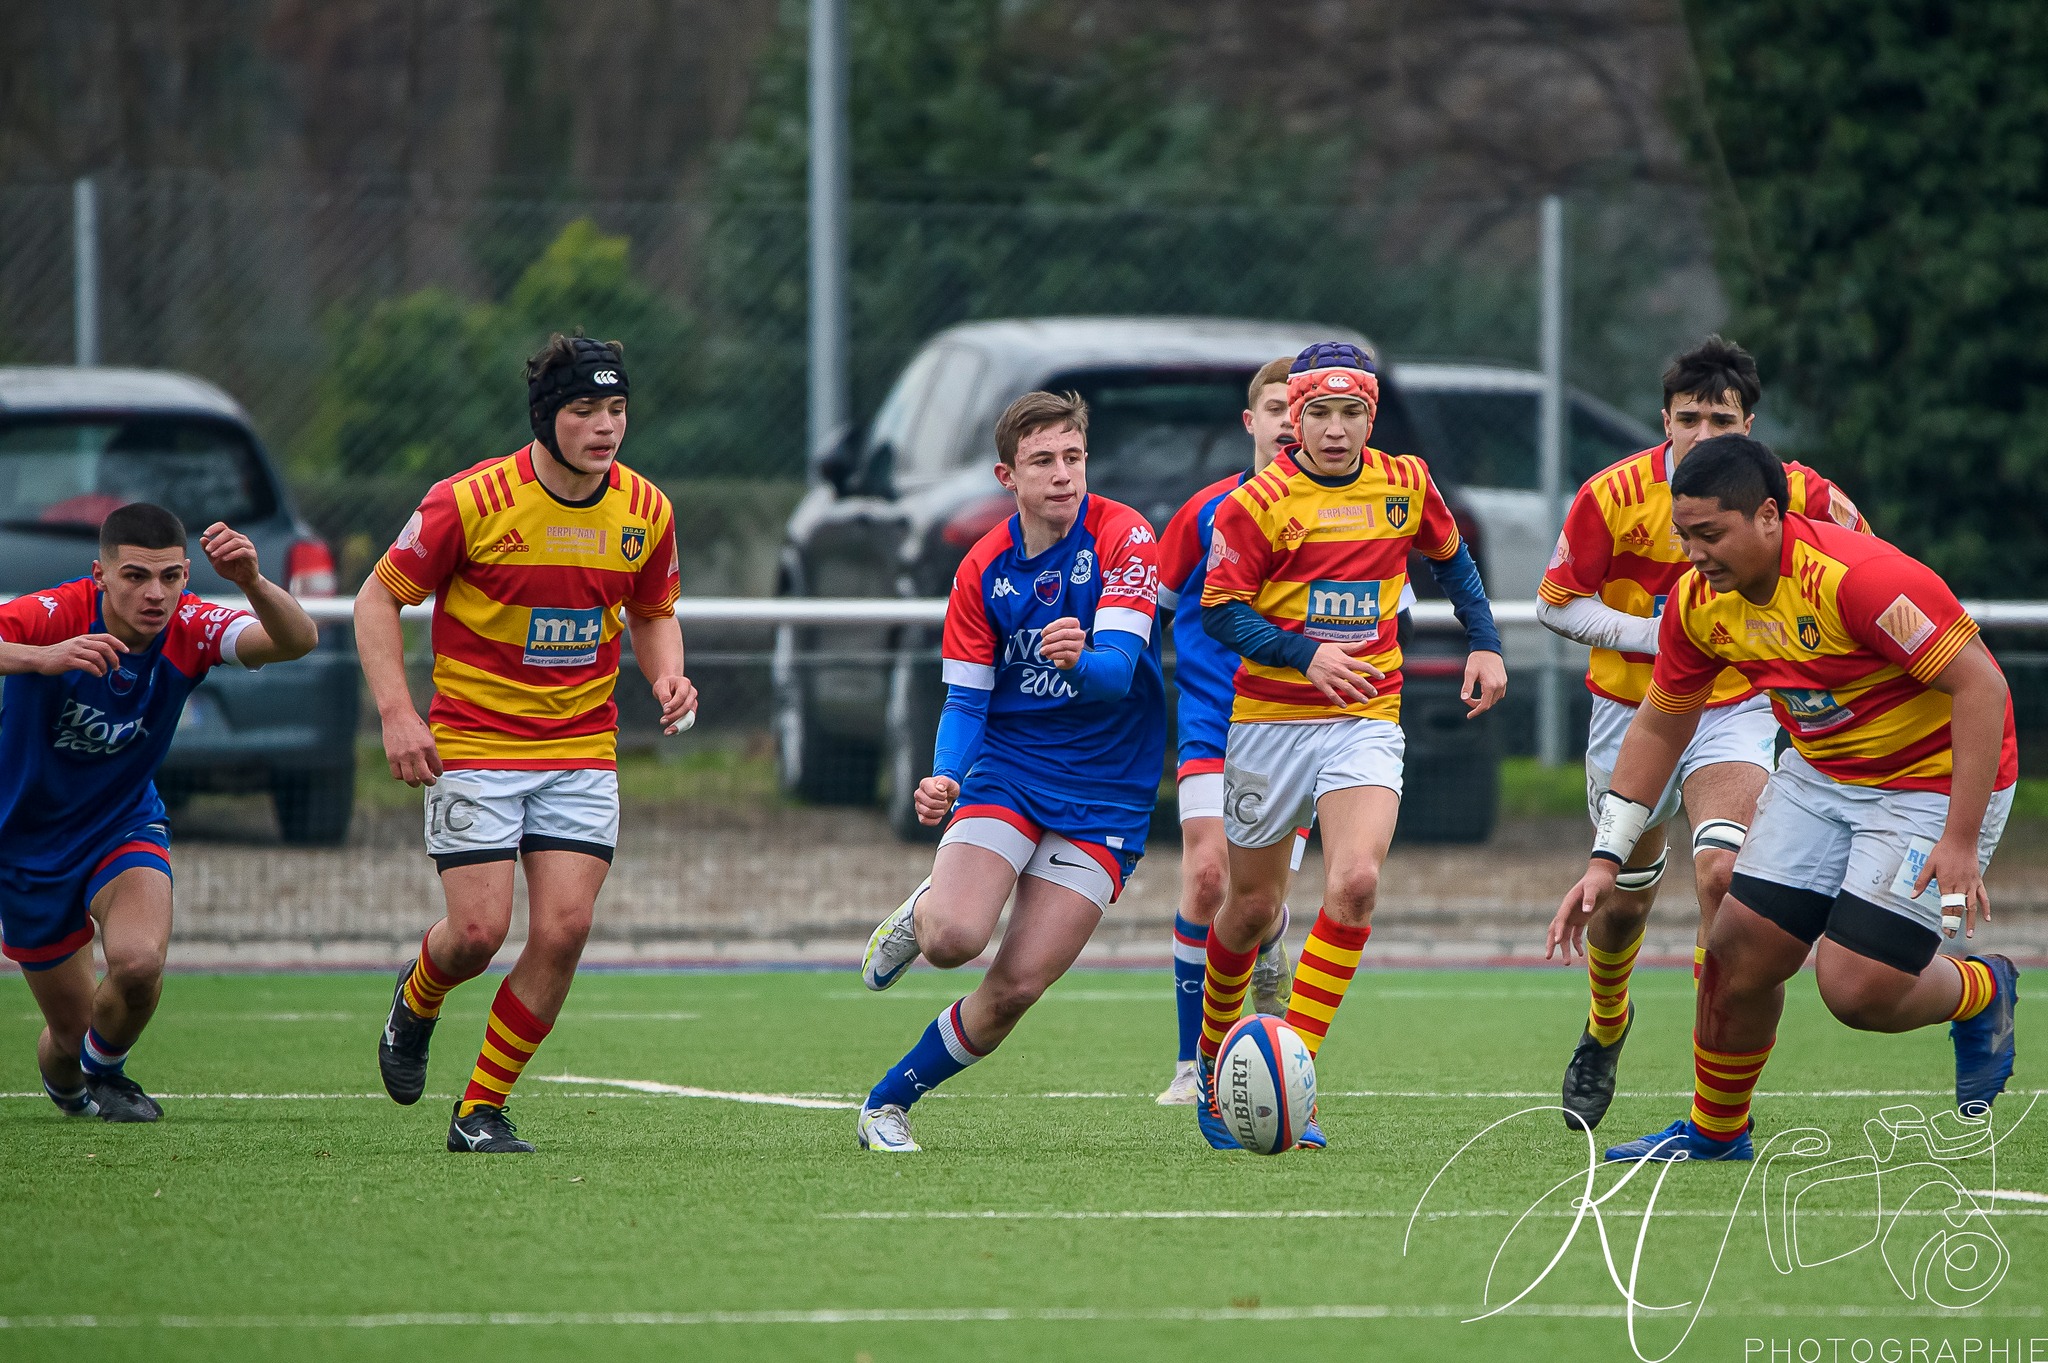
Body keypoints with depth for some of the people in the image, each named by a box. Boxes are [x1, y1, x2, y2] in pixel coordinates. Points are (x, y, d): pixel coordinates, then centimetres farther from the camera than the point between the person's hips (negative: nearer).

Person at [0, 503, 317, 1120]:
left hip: (125, 826, 1)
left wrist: (253, 583, -55)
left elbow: (297, 640, -35)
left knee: (139, 961, -28)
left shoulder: (191, 629, -20)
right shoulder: (54, 615, -28)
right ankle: (65, 1083, 47)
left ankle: (104, 1068, 6)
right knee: (70, 1027, 8)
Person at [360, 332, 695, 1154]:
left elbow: (653, 614, 18)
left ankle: (481, 1111, 7)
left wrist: (668, 676, -4)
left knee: (563, 930, -9)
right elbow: (378, 599, -5)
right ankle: (417, 1001, 29)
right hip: (475, 744, -4)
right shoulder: (471, 501, -14)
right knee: (479, 930, -10)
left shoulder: (645, 511, 0)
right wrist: (395, 712, -15)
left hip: (584, 751, 4)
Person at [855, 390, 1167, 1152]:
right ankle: (919, 914, 14)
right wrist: (944, 778, -18)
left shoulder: (1122, 538, -10)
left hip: (1102, 795, -1)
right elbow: (966, 698, 2)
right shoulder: (984, 568, -1)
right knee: (955, 937, -24)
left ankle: (890, 1102, 13)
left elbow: (1120, 667, -20)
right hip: (1006, 774, 1)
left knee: (1016, 987, -8)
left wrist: (1079, 661, -44)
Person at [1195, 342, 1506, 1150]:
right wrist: (1306, 655, -23)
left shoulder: (1405, 485, 3)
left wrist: (1484, 645, 10)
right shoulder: (1257, 502, -8)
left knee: (1356, 881, -22)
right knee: (1253, 906, 8)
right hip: (1270, 720, -1)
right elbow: (1220, 612, -10)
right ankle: (1213, 1065, 34)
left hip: (1366, 721, 1)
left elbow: (1451, 560, 21)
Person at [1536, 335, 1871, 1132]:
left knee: (1721, 870, -23)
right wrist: (1656, 634, -19)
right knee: (1624, 898, 11)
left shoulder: (1789, 493, -13)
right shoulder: (1616, 495, -17)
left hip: (1735, 710, -1)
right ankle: (1605, 1031, 44)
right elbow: (1558, 603, -8)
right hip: (1631, 711, 1)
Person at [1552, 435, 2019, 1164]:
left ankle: (1981, 993, 18)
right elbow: (1658, 727, 7)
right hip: (1819, 772, 7)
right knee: (1740, 951, -1)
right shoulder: (1699, 601, -8)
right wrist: (1606, 859, 2)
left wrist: (1962, 839, -29)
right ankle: (1714, 1131, 22)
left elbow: (1980, 684, -28)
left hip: (1936, 779, -7)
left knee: (1857, 989, -14)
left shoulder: (1858, 578, -31)